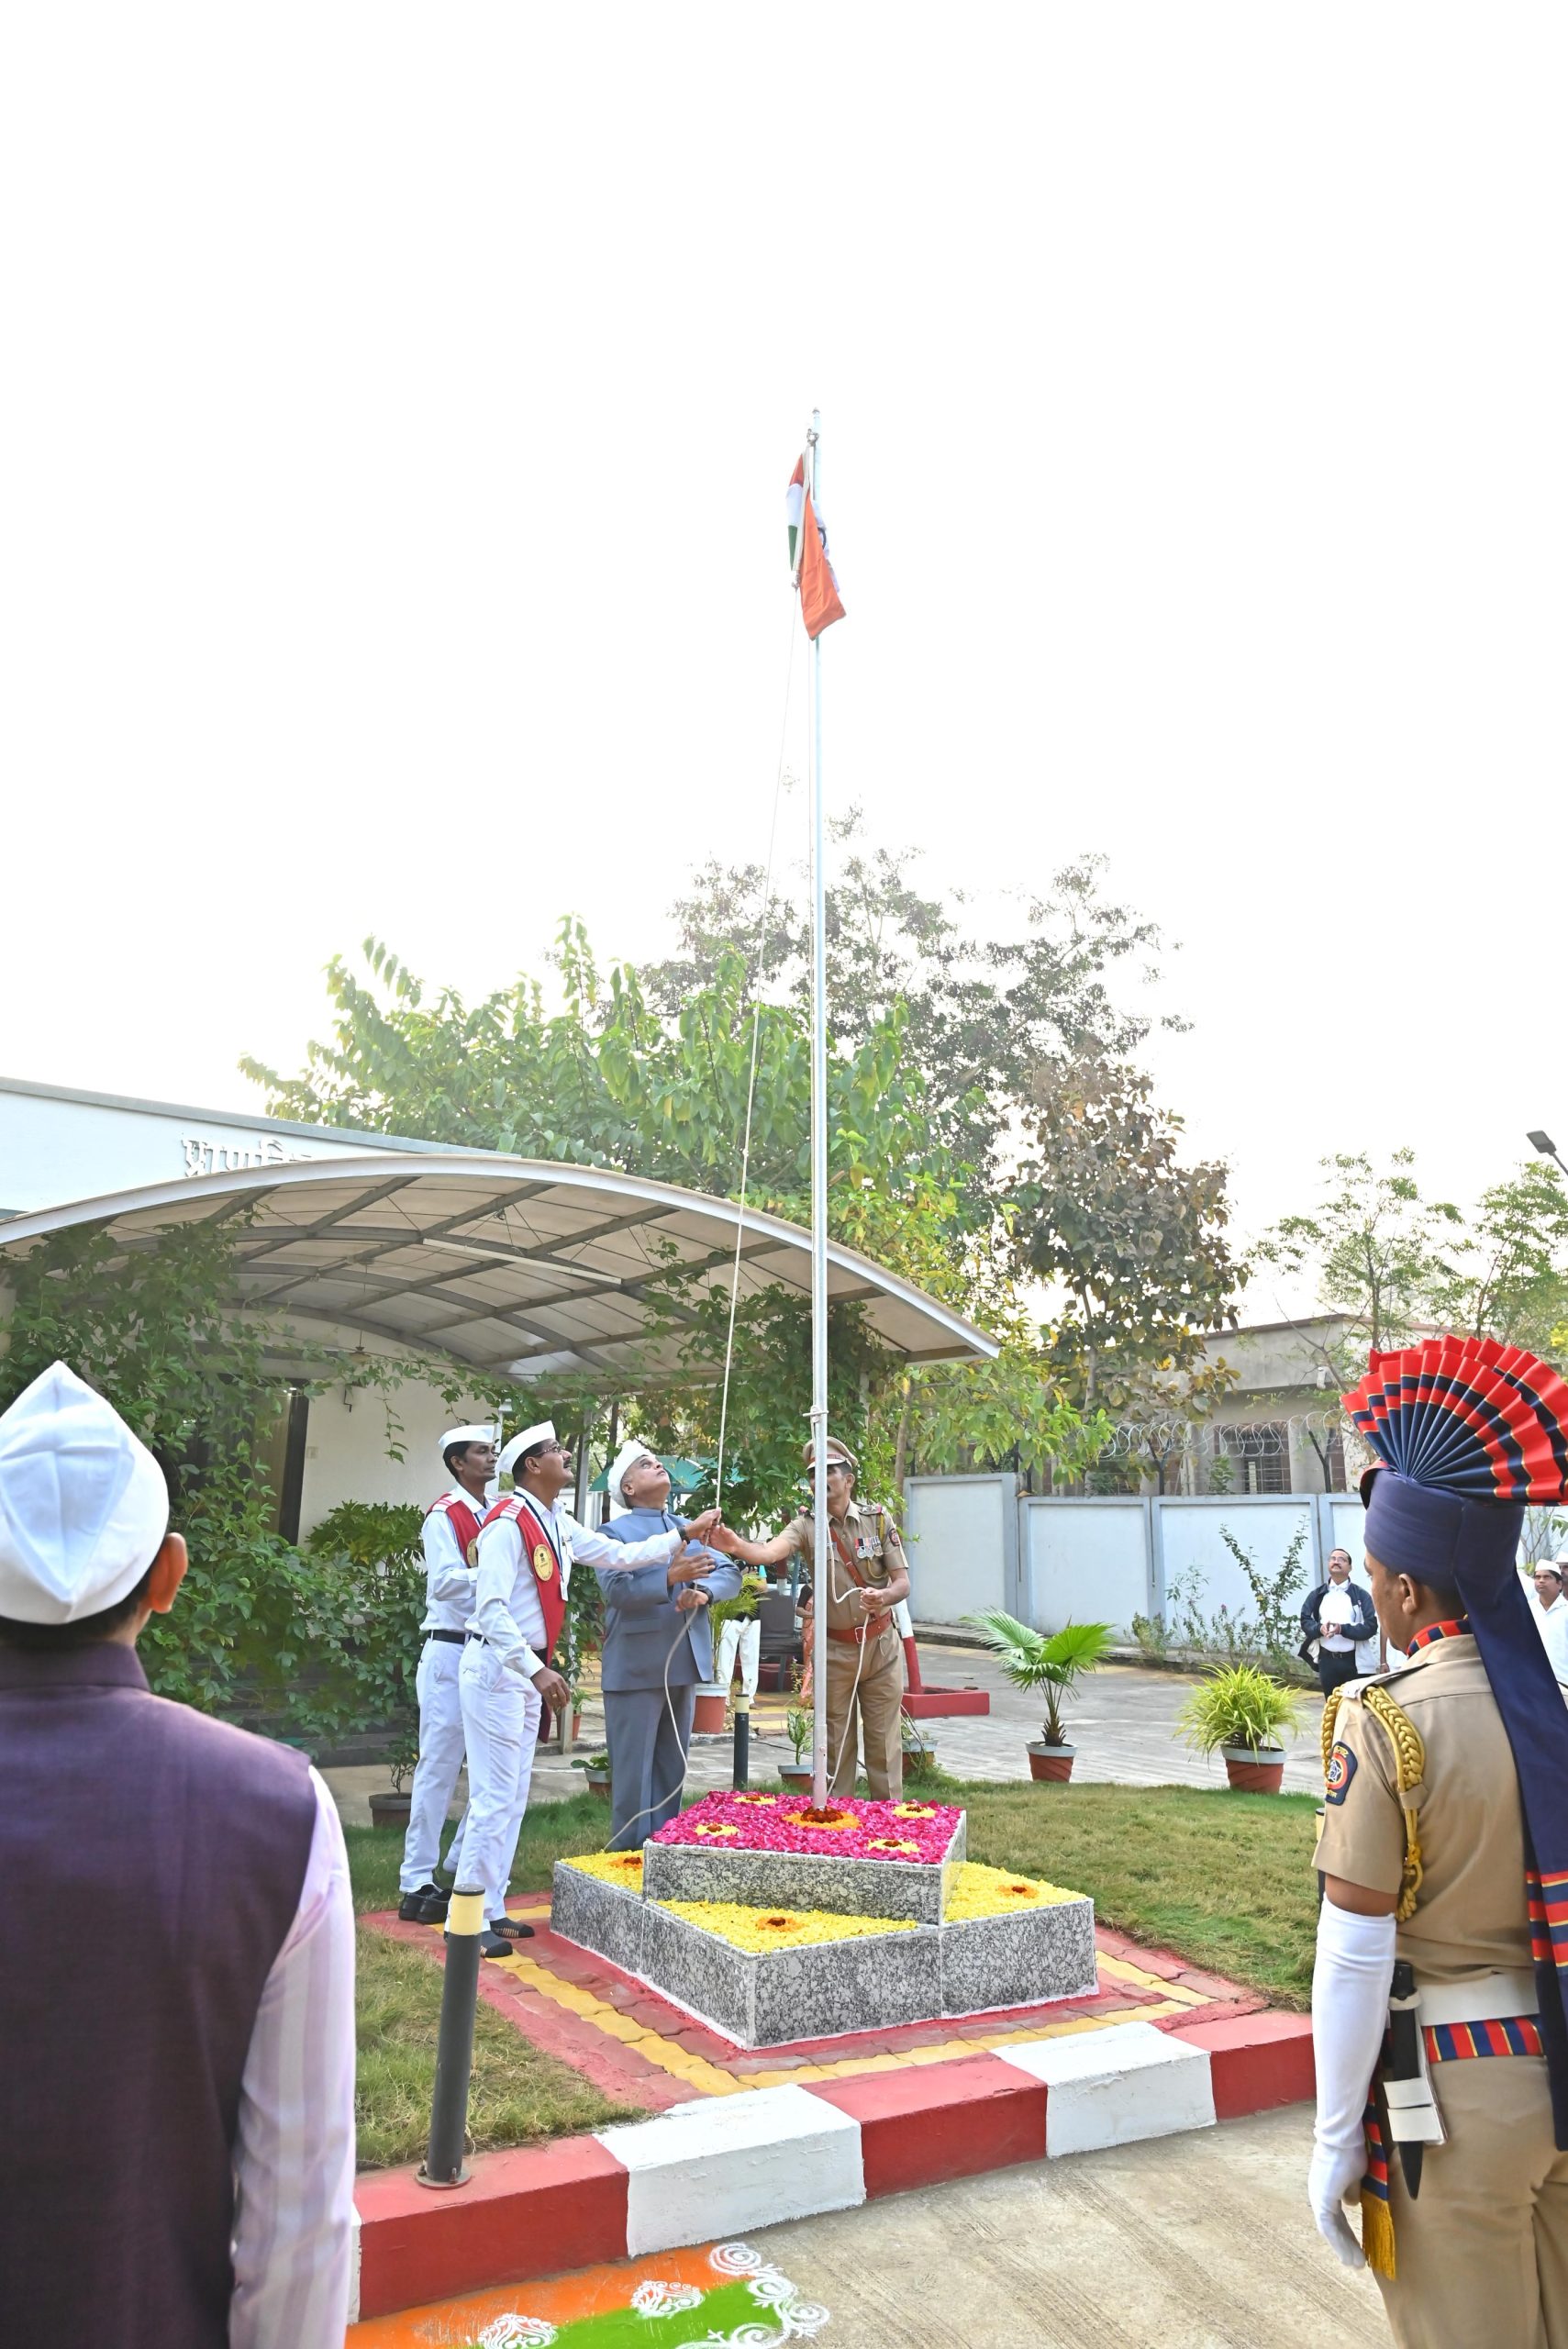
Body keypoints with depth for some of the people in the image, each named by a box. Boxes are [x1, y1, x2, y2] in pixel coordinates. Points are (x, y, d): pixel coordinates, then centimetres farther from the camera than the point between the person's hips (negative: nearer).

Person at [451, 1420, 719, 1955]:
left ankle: (490, 1907, 24)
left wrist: (685, 1535, 12)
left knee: (513, 1795, 14)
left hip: (527, 1670, 9)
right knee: (496, 1795, -5)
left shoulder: (558, 1526, 10)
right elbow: (491, 1607, -22)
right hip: (496, 1666, -9)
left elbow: (619, 1554, 16)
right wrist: (536, 1670, -28)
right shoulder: (508, 1522, -17)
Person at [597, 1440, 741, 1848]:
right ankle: (629, 1851, 10)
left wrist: (703, 1590, -15)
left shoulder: (691, 1530, 17)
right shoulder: (616, 1532, -2)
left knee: (673, 1765, 14)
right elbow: (616, 1589, -18)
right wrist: (670, 1578, -30)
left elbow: (730, 1574, 6)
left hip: (684, 1663, 6)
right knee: (633, 1767, 0)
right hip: (636, 1666, -6)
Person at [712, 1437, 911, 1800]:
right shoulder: (807, 1525, -6)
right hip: (835, 1648, 0)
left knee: (883, 1740, 7)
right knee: (835, 1742, 9)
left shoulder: (878, 1519, -3)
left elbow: (902, 1582, -3)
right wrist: (737, 1546, -49)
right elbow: (770, 1552, -27)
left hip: (880, 1644, 0)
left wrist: (883, 1596, -26)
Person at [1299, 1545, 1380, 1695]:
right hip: (1327, 1660, 3)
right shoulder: (1317, 1595, 9)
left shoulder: (1361, 1595, 0)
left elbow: (1371, 1626, -8)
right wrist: (1319, 1628, -15)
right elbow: (1305, 1621, 7)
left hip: (1355, 1660, -2)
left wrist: (1343, 1629, -21)